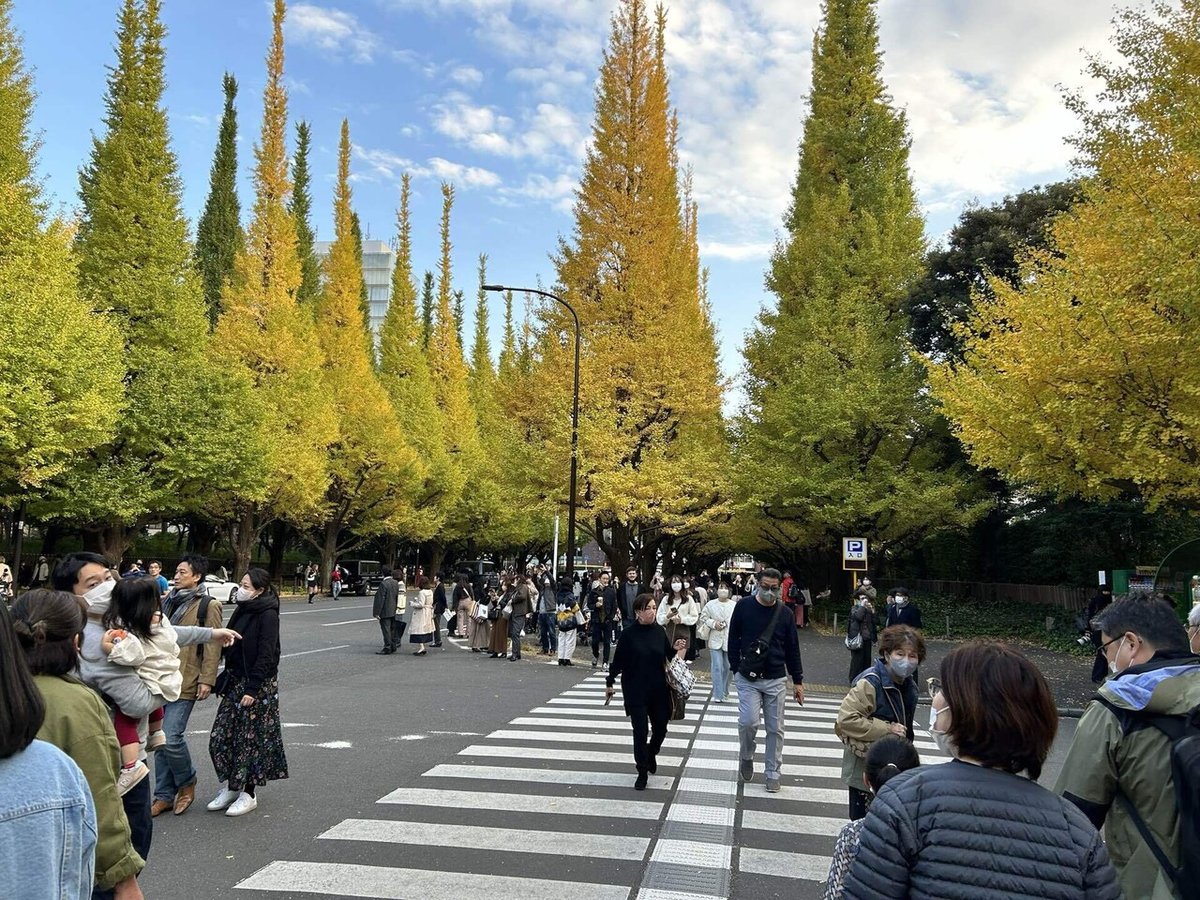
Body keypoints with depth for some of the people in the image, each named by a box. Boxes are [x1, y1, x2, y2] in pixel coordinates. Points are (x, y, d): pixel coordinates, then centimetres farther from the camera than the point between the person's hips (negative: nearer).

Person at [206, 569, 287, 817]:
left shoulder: (267, 615, -15)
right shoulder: (242, 611, 10)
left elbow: (266, 655, -18)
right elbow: (230, 646, 16)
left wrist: (252, 689, -21)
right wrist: (225, 678, 9)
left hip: (258, 684, -8)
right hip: (235, 680, 8)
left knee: (250, 739, 0)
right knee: (220, 736, 8)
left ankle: (248, 794, 13)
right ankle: (231, 787, 22)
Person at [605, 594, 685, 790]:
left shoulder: (660, 631, -2)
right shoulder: (629, 634, -11)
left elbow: (668, 655, 8)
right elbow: (618, 660, -4)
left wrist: (677, 649, -11)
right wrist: (610, 682, -2)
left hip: (658, 689, 3)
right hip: (635, 691, -3)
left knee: (660, 728, 11)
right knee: (641, 731, -2)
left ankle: (651, 754, 42)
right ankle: (642, 772, 12)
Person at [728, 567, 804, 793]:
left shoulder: (784, 613, 3)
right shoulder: (744, 606, -2)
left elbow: (792, 648, 9)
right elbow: (733, 639, 3)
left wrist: (798, 680, 9)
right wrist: (736, 668, -5)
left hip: (776, 680, 2)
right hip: (748, 679, -2)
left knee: (775, 728, 6)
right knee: (748, 721, -15)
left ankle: (772, 774, 22)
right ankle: (746, 756, 15)